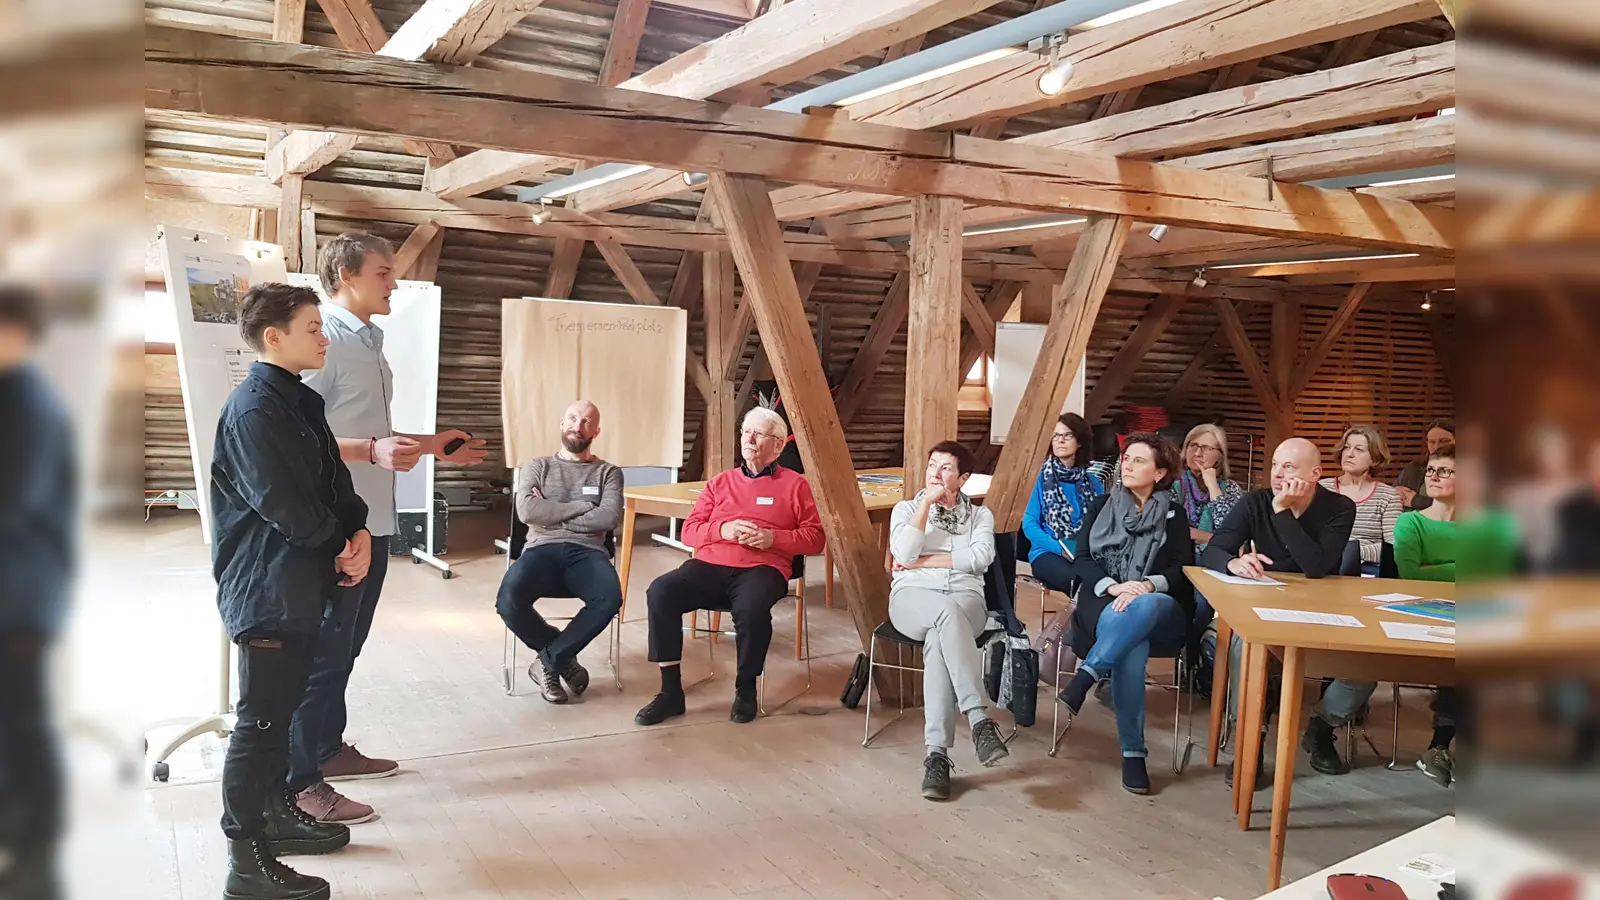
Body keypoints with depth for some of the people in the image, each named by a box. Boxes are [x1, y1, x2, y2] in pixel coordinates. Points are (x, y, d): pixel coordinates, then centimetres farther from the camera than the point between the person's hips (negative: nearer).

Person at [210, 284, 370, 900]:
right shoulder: (253, 409, -17)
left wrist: (358, 532, -5)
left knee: (282, 708, 20)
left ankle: (277, 813, 35)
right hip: (267, 590, -10)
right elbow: (282, 504, -22)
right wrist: (340, 543, -8)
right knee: (260, 721, -3)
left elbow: (333, 478, 12)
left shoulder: (301, 402, 12)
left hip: (301, 585, 10)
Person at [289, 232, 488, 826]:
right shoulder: (324, 341, -14)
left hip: (372, 520, 9)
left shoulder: (368, 343, 16)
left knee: (346, 643, 18)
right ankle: (299, 781, 6)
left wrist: (431, 445, 20)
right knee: (322, 648, -3)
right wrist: (374, 452, -33)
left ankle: (330, 748, 32)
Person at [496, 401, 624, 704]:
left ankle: (550, 659, -14)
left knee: (610, 598, -36)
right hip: (542, 550, 0)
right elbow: (527, 511, -2)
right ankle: (563, 658, -5)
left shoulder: (608, 472, 16)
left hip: (587, 553, 0)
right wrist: (581, 507, -2)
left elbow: (610, 518, -4)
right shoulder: (536, 468, 18)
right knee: (509, 600, -33)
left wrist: (552, 515, -1)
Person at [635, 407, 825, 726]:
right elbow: (689, 530, 16)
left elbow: (814, 538, 7)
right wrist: (722, 529, -5)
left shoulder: (794, 484, 13)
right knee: (660, 591, -26)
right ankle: (671, 690, -17)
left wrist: (773, 538, -9)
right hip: (709, 565, 3)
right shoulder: (720, 482, 23)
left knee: (751, 607, -39)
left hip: (762, 569, -3)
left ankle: (746, 689, -12)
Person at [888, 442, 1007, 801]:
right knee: (947, 612, -40)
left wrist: (922, 562, -3)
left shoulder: (980, 515, 20)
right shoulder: (906, 508, 19)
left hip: (965, 600, 1)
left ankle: (938, 753, -45)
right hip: (913, 598, 0)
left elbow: (980, 558, -2)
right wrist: (926, 502, -2)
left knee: (939, 637, -38)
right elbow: (904, 553, -2)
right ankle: (979, 718, -47)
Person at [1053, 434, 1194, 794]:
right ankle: (1133, 752, -33)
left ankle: (1085, 677, -43)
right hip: (1103, 603, 0)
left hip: (1159, 611, 0)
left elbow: (1183, 570, 2)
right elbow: (1083, 559, 5)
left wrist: (1148, 585, -20)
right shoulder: (1102, 507, 16)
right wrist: (1114, 587, -15)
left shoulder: (1173, 516, 14)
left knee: (1147, 605, -41)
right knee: (1131, 646, -36)